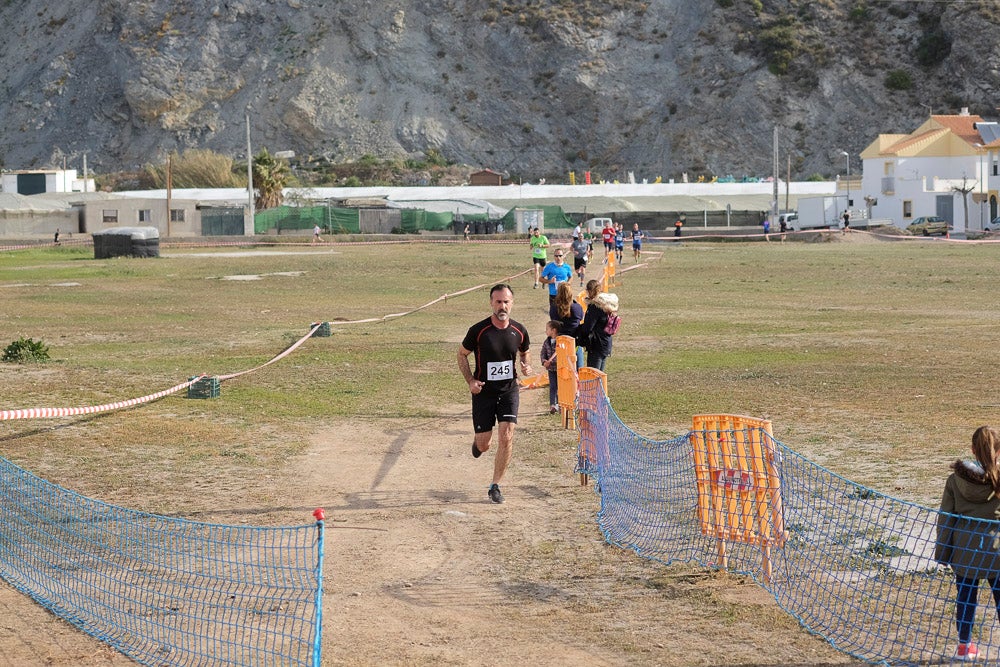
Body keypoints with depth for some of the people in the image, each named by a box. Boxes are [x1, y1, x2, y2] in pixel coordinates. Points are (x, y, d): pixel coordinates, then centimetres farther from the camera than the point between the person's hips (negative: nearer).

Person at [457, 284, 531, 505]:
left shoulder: (519, 331, -2)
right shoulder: (478, 330, -12)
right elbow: (462, 354, 2)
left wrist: (526, 366, -4)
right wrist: (470, 381, -10)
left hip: (509, 390, 2)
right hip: (483, 392, -1)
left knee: (506, 438, -12)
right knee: (484, 444, 3)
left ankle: (495, 486, -1)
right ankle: (478, 443, 43)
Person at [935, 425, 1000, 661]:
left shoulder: (956, 479, -4)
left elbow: (945, 519, -1)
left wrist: (942, 552, 7)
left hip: (964, 551, 2)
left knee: (965, 598, 14)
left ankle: (965, 646, 21)